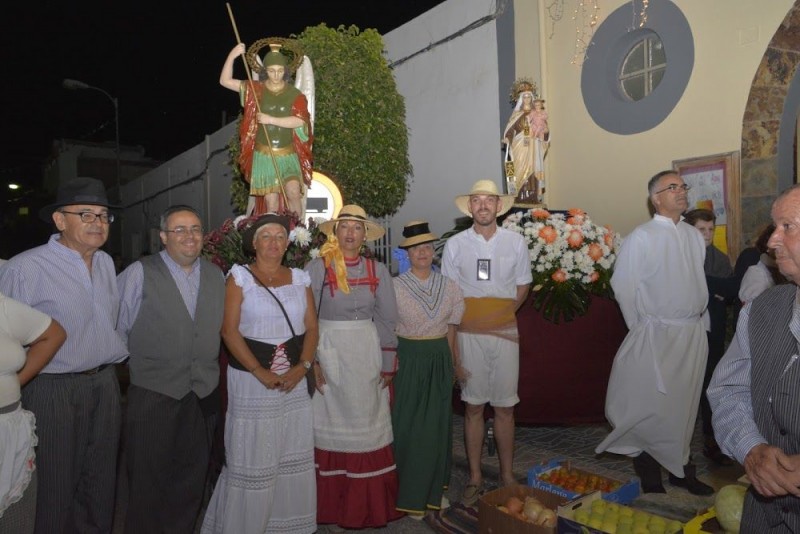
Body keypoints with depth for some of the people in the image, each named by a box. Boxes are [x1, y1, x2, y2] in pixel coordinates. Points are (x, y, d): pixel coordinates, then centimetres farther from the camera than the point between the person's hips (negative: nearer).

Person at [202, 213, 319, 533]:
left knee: (293, 456, 10)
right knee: (250, 459, 2)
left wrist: (302, 366, -8)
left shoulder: (300, 278, 8)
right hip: (252, 378, -3)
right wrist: (260, 372, -16)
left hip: (294, 380, 4)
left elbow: (311, 328, 7)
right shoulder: (239, 276, -2)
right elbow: (229, 330, -9)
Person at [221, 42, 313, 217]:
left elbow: (299, 121, -14)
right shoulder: (256, 90, 3)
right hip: (264, 155, 1)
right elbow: (225, 81, -1)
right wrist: (232, 56, -14)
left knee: (293, 191, -19)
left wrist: (271, 119, -20)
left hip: (289, 155, -1)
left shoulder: (295, 94, 0)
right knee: (271, 199, 1)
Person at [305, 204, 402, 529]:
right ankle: (331, 503, 23)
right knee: (332, 427, 7)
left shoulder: (378, 270, 3)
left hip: (367, 353, 2)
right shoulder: (318, 268, -5)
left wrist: (388, 364, 2)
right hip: (329, 352, -2)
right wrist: (311, 361, -9)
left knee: (368, 427, 9)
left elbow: (387, 319, 4)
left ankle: (369, 504, 26)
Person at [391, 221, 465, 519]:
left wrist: (455, 363, 11)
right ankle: (409, 495, 22)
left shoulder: (449, 287, 3)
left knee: (437, 425, 11)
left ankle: (434, 489, 30)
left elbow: (451, 329, 9)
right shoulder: (395, 287, -7)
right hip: (408, 360, -3)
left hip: (439, 361, 3)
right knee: (407, 426, 5)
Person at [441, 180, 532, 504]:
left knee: (505, 407, 7)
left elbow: (523, 286, 13)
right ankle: (475, 477, 20)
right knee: (473, 407, 7)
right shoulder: (455, 245, 2)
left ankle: (507, 476, 23)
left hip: (505, 333, 1)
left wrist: (503, 313, 2)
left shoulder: (515, 242, 4)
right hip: (469, 334, 0)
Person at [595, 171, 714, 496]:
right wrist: (641, 329, -6)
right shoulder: (641, 237, -8)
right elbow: (623, 286, -10)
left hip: (694, 334, 6)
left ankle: (680, 469, 29)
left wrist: (702, 322, 10)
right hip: (658, 334, -5)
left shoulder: (695, 237, 10)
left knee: (685, 404, 14)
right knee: (651, 406, 1)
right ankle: (649, 476, 16)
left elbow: (700, 283, 15)